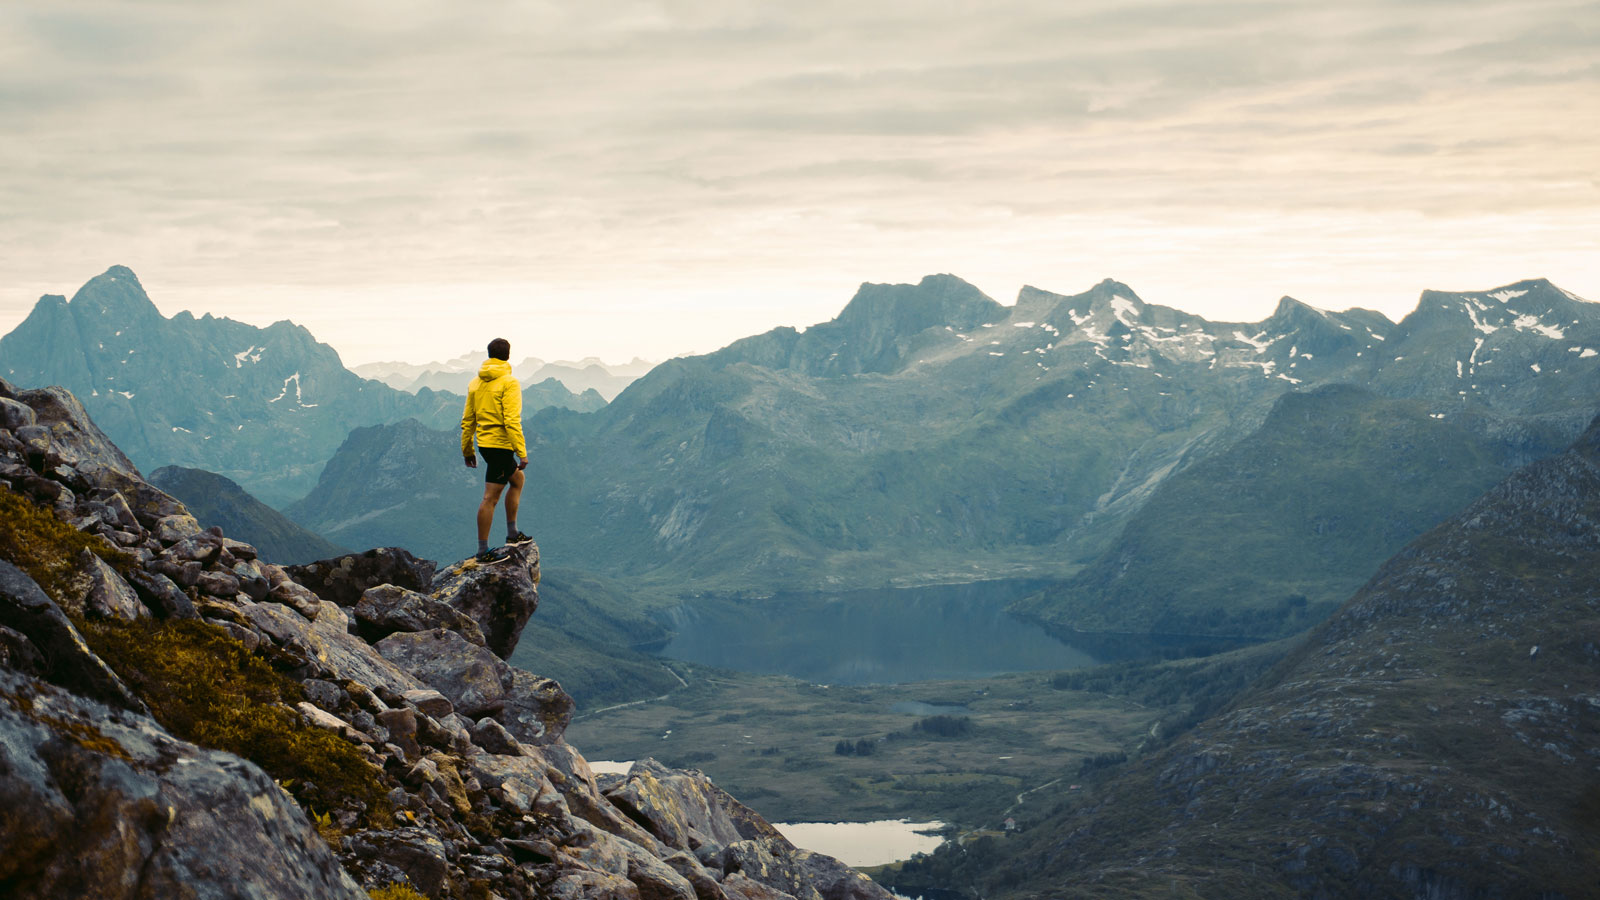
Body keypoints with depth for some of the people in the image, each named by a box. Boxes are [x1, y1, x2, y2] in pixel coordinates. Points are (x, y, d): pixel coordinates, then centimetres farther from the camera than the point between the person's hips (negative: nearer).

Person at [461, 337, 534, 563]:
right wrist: (522, 453, -19)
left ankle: (512, 535, 28)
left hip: (485, 443, 8)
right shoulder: (509, 383, -14)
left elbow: (467, 420, 11)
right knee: (490, 498, -4)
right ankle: (483, 552, -1)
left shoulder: (475, 383, 9)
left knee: (517, 479, 25)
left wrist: (467, 451, 19)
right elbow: (512, 421, -21)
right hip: (501, 444, -8)